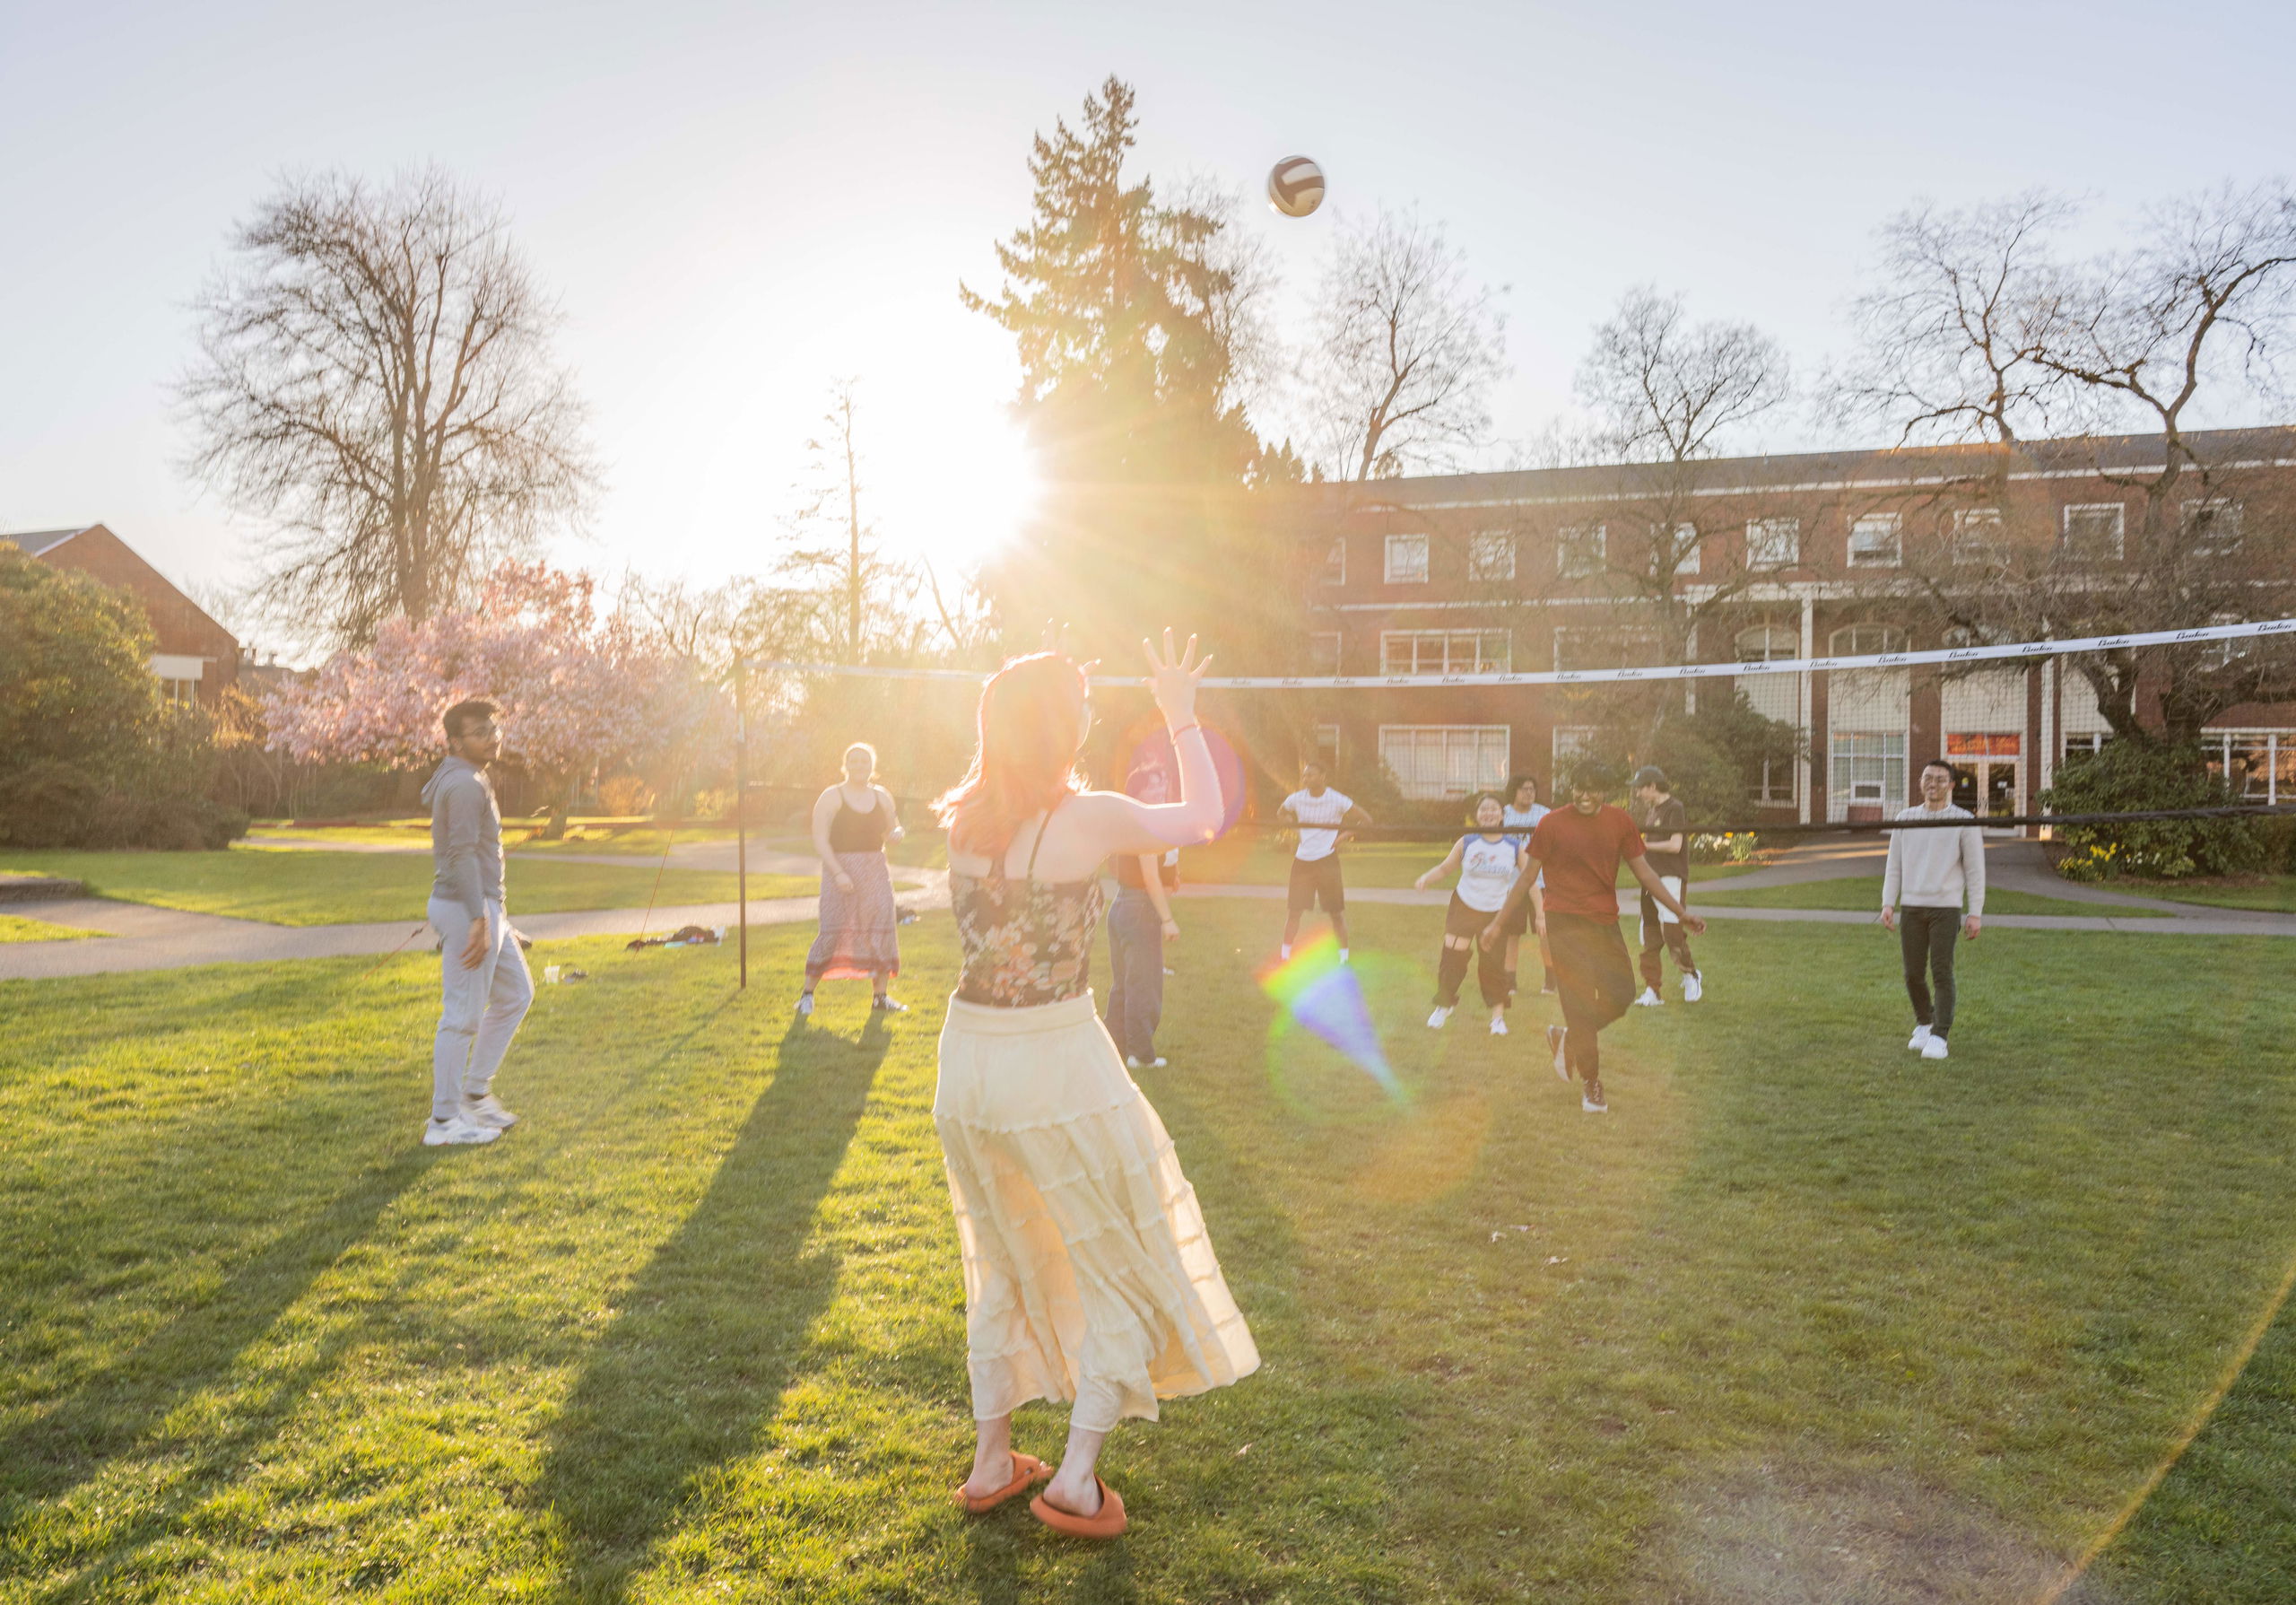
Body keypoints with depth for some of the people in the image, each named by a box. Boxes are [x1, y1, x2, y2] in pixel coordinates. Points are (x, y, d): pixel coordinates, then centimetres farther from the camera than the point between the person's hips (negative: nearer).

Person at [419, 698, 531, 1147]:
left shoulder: (471, 781, 17)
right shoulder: (465, 784, -16)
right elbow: (462, 855, -22)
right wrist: (479, 920, -24)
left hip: (485, 906, 11)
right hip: (468, 908, -11)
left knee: (516, 993, 17)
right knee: (462, 1014, -5)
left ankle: (475, 1094, 23)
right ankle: (444, 1121, 3)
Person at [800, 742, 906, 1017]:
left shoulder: (882, 797, 11)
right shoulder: (831, 798, -3)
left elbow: (892, 830, 23)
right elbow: (820, 841, -9)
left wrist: (896, 833, -3)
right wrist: (838, 873, -20)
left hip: (875, 870, 4)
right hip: (840, 870, -4)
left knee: (882, 930, 1)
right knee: (833, 932, -8)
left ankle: (880, 996, 10)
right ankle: (807, 993, 5)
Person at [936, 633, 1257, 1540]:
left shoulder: (965, 818, 0)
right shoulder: (1088, 819, -15)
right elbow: (1203, 819, 1)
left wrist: (1050, 701, 25)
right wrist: (1182, 717, 12)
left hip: (967, 1061, 6)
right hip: (1058, 1065, -6)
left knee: (1001, 1265, 23)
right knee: (1127, 1261, 14)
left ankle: (991, 1464, 33)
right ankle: (1076, 1478, 15)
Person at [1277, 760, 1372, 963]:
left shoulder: (1338, 801, -7)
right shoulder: (1296, 799, 2)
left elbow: (1366, 821, 0)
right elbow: (1281, 814, 24)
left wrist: (1344, 836, -9)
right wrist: (1292, 823, 5)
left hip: (1327, 860, -3)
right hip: (1302, 860, 3)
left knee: (1337, 912, 2)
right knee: (1293, 910, 1)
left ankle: (1344, 957, 13)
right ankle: (1285, 957, 9)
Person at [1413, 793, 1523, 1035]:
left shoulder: (1514, 848, -7)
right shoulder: (1466, 843, -8)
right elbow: (1445, 867, 0)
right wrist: (1426, 878, -20)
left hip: (1495, 914, 0)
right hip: (1463, 907, 0)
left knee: (1493, 964, -1)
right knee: (1452, 957, -2)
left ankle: (1498, 1016, 15)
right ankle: (1444, 1006, 20)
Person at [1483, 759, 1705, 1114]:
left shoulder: (1620, 821, 3)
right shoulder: (1552, 824, -6)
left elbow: (1643, 871, 10)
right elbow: (1527, 877, 0)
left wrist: (1681, 912, 6)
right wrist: (1498, 922, 0)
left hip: (1605, 923, 4)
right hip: (1565, 921, -4)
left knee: (1622, 992, -1)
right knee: (1579, 1000, -6)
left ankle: (1568, 1038, 25)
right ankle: (1591, 1084, 7)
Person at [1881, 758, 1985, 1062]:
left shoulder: (1965, 821, -1)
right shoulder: (1905, 818, 9)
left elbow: (1975, 871, -2)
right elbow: (1894, 866, 10)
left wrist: (1975, 914, -7)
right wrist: (1888, 904, 1)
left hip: (1946, 908, -3)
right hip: (1911, 907, 3)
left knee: (1941, 973, -9)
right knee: (1913, 974, 5)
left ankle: (1938, 1038, -6)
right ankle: (1924, 1024, 28)